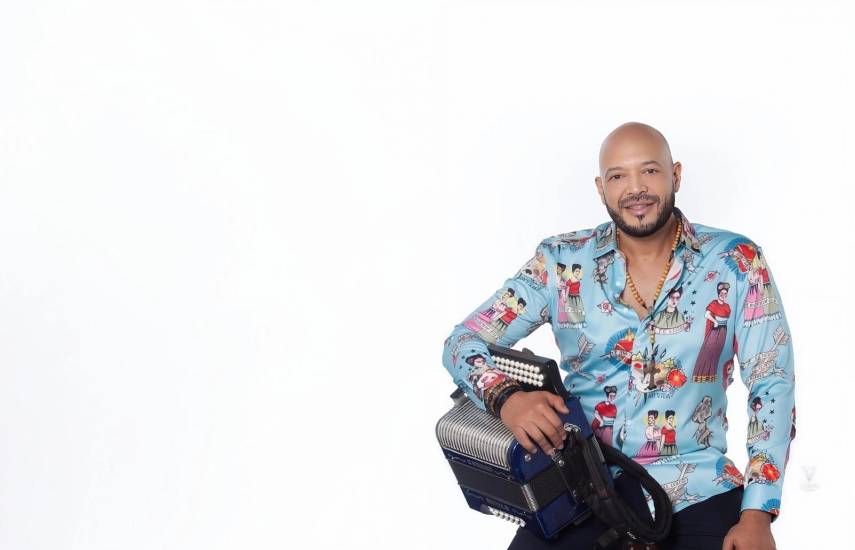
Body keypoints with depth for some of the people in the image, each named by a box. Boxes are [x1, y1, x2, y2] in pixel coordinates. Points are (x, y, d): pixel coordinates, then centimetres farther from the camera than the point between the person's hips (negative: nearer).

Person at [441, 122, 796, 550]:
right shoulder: (562, 262, 2)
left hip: (697, 487, -1)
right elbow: (462, 342, 2)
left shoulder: (736, 262, 0)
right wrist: (506, 397, -21)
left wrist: (756, 514, -12)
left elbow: (772, 383, -1)